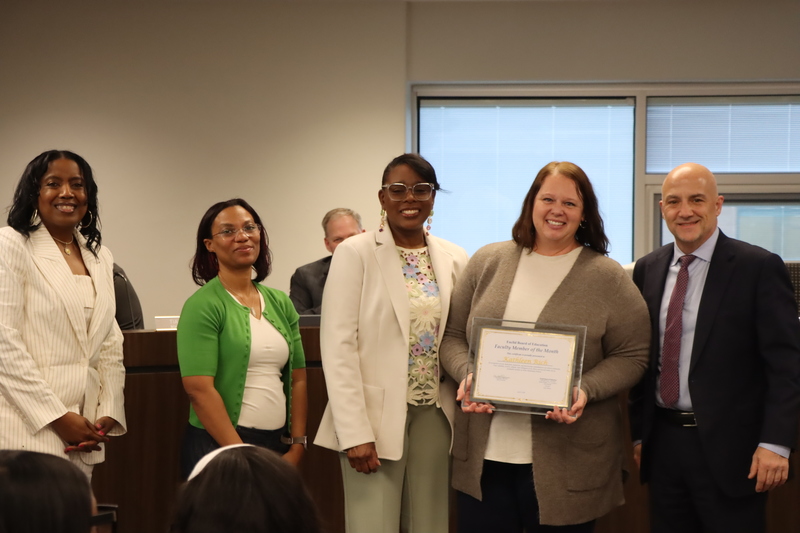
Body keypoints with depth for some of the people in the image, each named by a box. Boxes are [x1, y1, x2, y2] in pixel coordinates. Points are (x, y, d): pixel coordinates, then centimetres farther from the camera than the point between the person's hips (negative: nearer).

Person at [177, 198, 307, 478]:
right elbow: (199, 389, -15)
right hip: (219, 446, -5)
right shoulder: (202, 306, -7)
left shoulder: (280, 303, 11)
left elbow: (297, 380, 10)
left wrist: (297, 447, -1)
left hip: (279, 446, 5)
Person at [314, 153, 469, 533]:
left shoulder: (454, 258, 7)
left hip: (435, 413, 4)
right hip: (375, 414, -4)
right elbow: (338, 348, -10)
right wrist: (355, 432, -16)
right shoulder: (355, 253, -5)